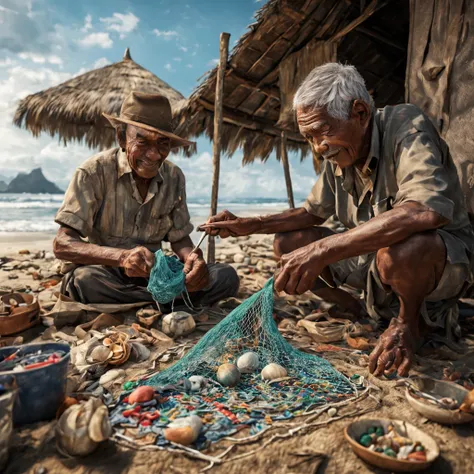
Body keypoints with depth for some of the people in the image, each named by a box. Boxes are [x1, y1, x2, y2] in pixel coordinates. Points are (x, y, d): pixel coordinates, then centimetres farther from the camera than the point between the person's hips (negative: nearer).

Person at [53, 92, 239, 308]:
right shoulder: (94, 172, -14)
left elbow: (179, 238, 4)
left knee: (226, 276, -17)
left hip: (155, 273, 3)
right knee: (85, 280, -38)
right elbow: (62, 243, -19)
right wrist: (122, 256, -38)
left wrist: (192, 257, -22)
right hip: (107, 272, -2)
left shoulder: (174, 177, -2)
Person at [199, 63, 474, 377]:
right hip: (373, 256, 6)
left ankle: (410, 322, -7)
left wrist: (321, 250, -43)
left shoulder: (406, 126, -23)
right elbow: (312, 212, 10)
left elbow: (426, 210, -40)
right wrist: (249, 225, -3)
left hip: (445, 258, -5)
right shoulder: (337, 156, -3)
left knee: (402, 250, -40)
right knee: (288, 241, -5)